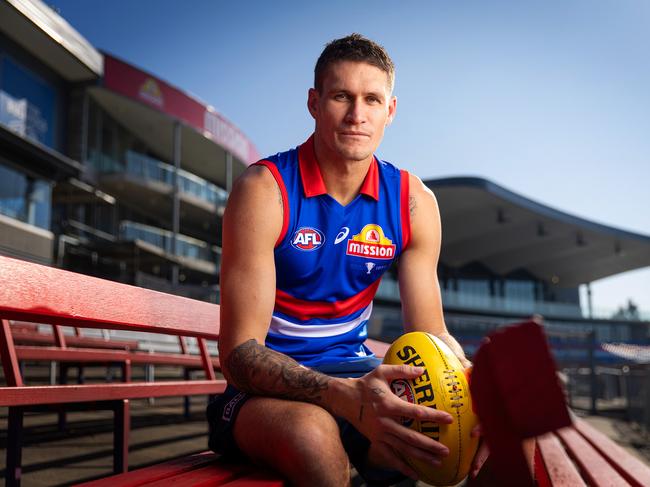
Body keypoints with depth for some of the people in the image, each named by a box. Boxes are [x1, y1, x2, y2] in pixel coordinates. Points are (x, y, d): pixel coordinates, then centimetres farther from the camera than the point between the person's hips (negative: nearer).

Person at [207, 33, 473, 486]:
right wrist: (347, 397, -39)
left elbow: (431, 335, 1)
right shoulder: (264, 190, -15)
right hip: (270, 384, -3)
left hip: (356, 373, 4)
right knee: (311, 435, -38)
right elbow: (239, 351, -21)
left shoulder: (413, 202, -1)